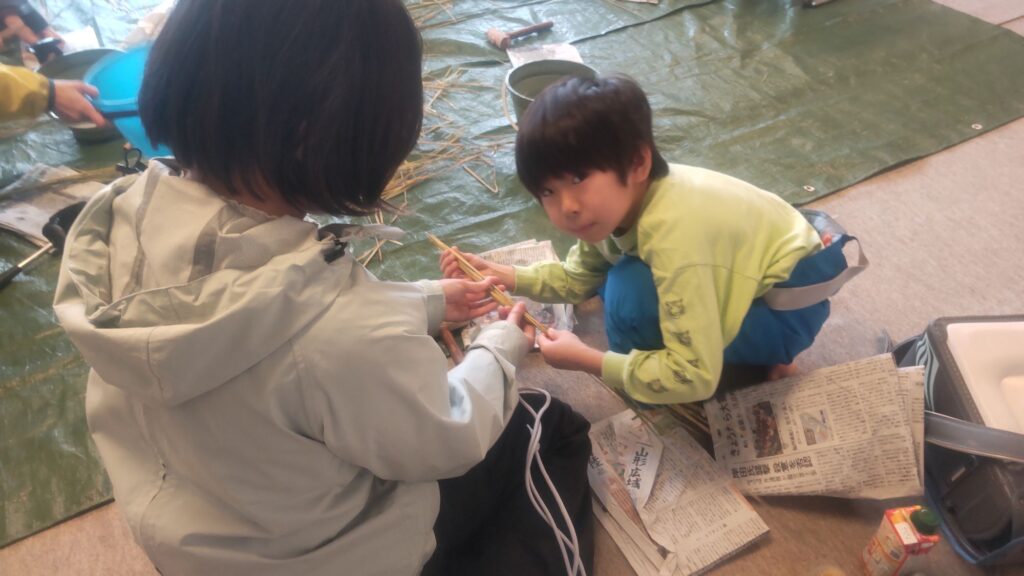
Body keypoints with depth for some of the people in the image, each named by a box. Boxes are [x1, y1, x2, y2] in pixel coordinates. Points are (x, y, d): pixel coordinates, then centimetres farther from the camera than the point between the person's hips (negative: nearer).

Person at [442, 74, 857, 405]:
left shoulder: (674, 233, -37)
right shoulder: (621, 200, -12)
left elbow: (695, 377, -34)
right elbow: (578, 278, 5)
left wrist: (585, 361, -27)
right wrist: (503, 276, -9)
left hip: (792, 299, -9)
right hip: (748, 283, 9)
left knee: (633, 292, -28)